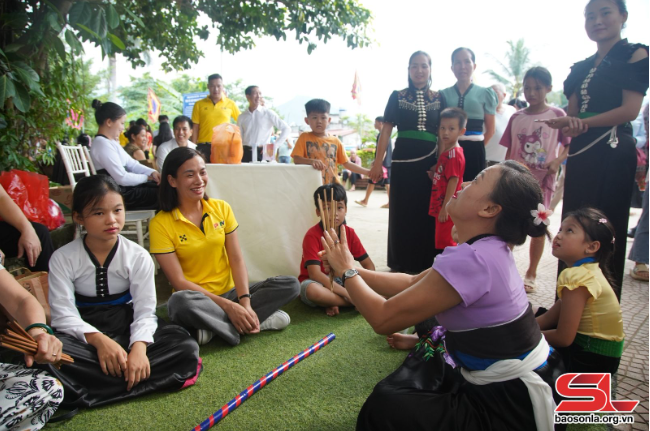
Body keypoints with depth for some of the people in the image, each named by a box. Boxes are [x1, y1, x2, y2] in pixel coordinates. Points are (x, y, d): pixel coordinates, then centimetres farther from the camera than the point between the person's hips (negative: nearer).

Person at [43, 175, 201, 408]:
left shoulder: (138, 256, -3)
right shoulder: (63, 258, -4)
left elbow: (145, 311, -9)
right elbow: (63, 313, -12)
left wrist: (139, 346, -30)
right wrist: (98, 339, -31)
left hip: (127, 327, 1)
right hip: (85, 332, 0)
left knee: (185, 346, -24)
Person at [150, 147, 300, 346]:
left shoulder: (221, 208, 2)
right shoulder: (160, 224, -10)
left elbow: (237, 259, -3)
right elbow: (179, 281, -14)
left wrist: (245, 302, -19)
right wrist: (227, 306, -22)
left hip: (229, 291, 5)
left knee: (291, 285, -13)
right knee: (181, 301, -39)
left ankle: (213, 324, -19)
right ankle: (259, 319, -22)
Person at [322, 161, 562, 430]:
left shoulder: (471, 259, -31)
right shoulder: (490, 248, 0)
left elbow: (384, 319, -25)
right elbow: (412, 283, 7)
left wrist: (346, 271, -8)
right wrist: (350, 268, 2)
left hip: (512, 405, -9)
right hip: (507, 381, 9)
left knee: (385, 408, -9)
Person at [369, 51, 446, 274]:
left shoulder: (439, 98, 9)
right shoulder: (397, 97, 5)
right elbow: (386, 131, 2)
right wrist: (378, 162, -5)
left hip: (430, 163, 2)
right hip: (403, 162, -1)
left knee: (426, 213, 5)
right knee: (401, 213, 4)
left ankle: (423, 263, 18)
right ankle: (400, 264, 14)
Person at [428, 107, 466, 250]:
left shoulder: (454, 154, -16)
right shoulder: (445, 152, 12)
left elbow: (453, 181, -20)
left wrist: (445, 207, -20)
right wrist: (432, 174, -5)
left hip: (447, 208, -9)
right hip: (440, 206, 9)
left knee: (445, 243, -3)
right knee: (442, 242, 17)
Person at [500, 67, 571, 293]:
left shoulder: (557, 115, -3)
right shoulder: (516, 117, 5)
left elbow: (569, 146, -1)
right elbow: (509, 151, 8)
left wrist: (557, 162, -19)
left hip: (542, 180, -2)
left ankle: (531, 273, 20)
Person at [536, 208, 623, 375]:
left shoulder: (578, 277, -26)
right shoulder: (587, 271, 4)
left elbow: (563, 338, -24)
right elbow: (550, 317, 5)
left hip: (593, 360, -9)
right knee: (534, 313, 16)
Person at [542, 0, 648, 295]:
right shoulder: (581, 68, 17)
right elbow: (572, 114, 11)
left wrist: (583, 123, -18)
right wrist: (567, 125, -13)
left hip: (612, 153, -6)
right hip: (580, 154, 6)